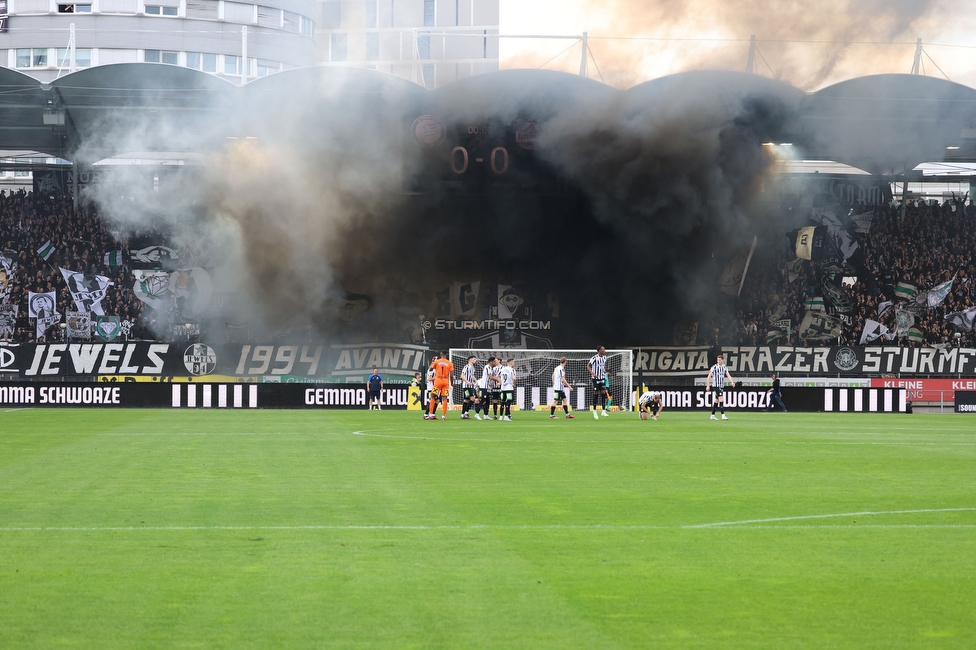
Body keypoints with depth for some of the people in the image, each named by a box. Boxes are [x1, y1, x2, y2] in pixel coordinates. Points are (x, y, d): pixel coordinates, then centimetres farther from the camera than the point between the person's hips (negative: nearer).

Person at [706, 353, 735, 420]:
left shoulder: (724, 367, 9)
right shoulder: (714, 367, -6)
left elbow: (728, 375, 1)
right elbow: (709, 376, -4)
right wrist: (708, 385, -8)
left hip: (721, 386, 6)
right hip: (716, 385, -6)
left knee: (716, 401, 11)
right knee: (721, 399, -16)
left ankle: (712, 415, 17)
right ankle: (723, 415, -18)